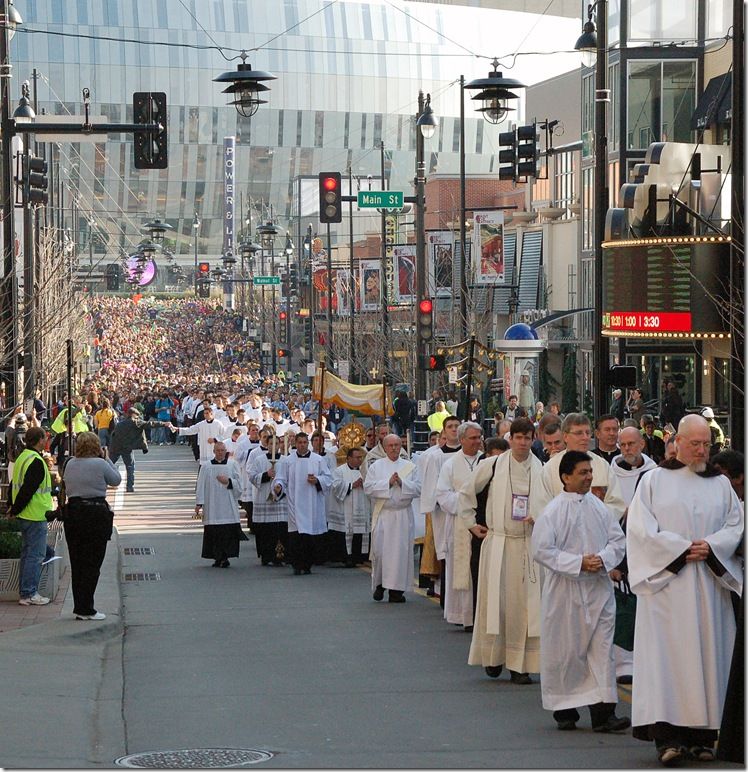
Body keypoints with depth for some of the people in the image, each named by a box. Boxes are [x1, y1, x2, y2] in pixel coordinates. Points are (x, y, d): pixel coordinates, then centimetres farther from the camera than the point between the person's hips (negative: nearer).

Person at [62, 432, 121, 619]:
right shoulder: (100, 464, -9)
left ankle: (79, 607, 15)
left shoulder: (70, 464, 6)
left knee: (77, 564, 12)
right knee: (92, 564, 0)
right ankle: (85, 609, -2)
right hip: (96, 514, -5)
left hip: (72, 511, 6)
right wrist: (106, 459, 11)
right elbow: (116, 479, 3)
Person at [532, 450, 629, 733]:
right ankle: (564, 710, 19)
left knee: (602, 649, -3)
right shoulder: (553, 512, -7)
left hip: (599, 589, 3)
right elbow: (542, 550, -11)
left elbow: (618, 539, 9)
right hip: (565, 591, -3)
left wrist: (603, 559, -11)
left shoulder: (600, 507, 6)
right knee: (565, 651, 5)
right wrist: (578, 563, -18)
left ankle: (603, 712, -5)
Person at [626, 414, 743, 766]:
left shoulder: (721, 484, 14)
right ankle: (668, 736, -16)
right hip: (666, 583, -3)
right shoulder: (654, 480, 5)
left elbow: (736, 525, 10)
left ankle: (702, 735, 4)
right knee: (668, 654, -11)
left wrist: (711, 546, -9)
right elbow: (640, 528, -3)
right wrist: (680, 549, -12)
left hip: (710, 585, 3)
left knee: (708, 654, 0)